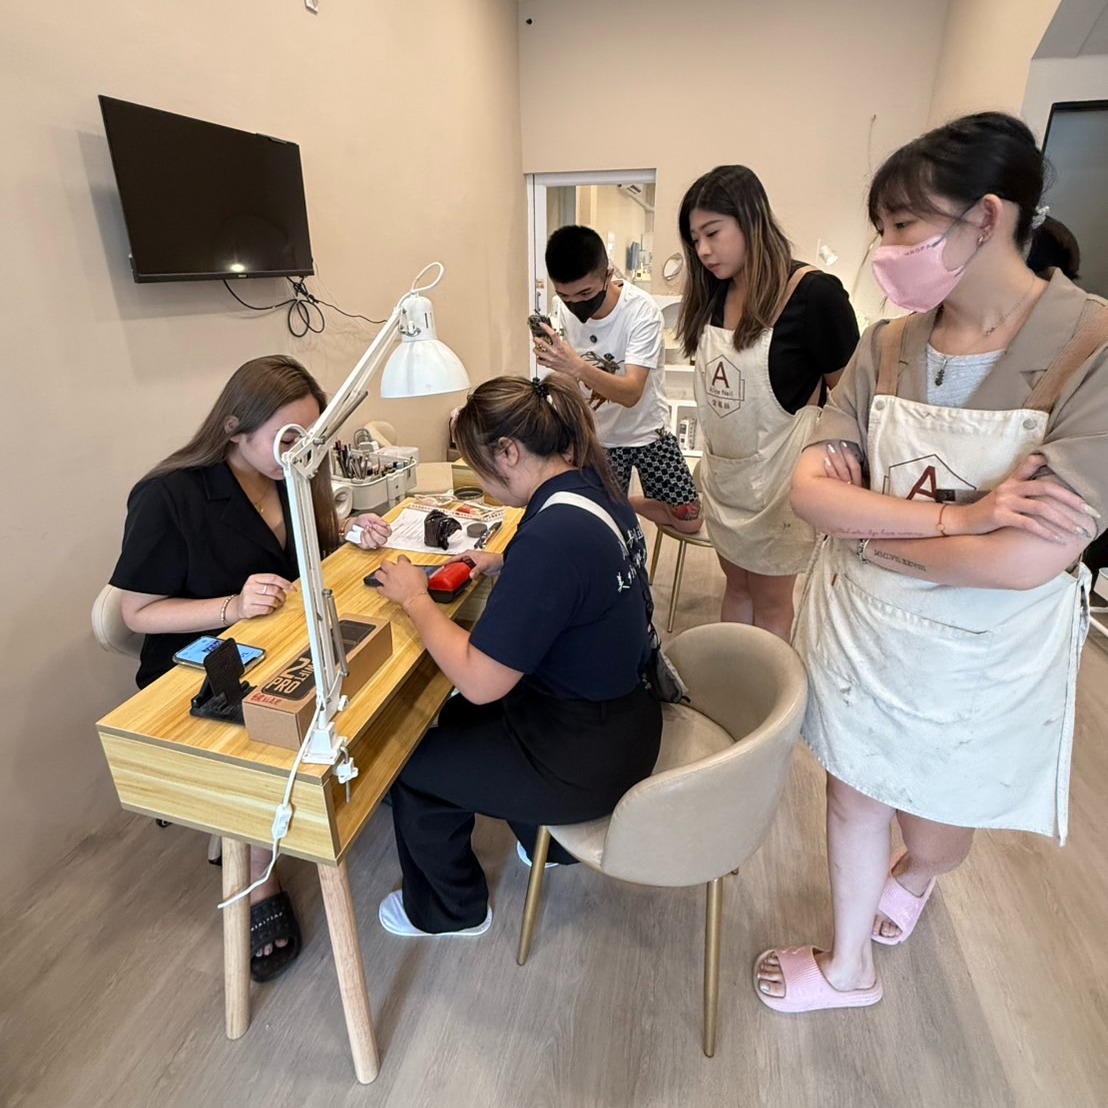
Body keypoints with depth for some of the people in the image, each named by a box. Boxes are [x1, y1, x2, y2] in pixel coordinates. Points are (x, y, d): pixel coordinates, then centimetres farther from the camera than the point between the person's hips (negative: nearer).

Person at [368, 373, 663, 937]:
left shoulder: (551, 535, -32)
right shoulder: (595, 487, -3)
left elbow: (478, 681, -27)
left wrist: (414, 597, -14)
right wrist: (503, 564, 5)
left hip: (585, 759, -9)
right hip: (622, 712, 9)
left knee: (412, 763, 10)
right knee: (460, 720, 28)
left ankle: (447, 912, 36)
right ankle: (549, 837, 44)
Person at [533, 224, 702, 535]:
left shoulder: (642, 311, -24)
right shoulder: (563, 311, -10)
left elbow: (631, 393, -35)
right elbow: (569, 381, 3)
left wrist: (577, 366, -49)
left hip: (646, 430, -1)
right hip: (597, 437, 2)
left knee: (689, 522, 0)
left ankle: (626, 503, 22)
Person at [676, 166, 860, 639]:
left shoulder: (813, 293, -16)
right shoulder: (713, 294, 4)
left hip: (775, 473, -6)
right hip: (721, 468, 6)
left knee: (769, 599, 10)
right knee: (736, 583, 19)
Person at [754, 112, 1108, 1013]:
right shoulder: (887, 348, -5)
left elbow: (1025, 560, -28)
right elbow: (809, 489, -14)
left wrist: (866, 524, -16)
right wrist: (952, 517, -26)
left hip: (985, 662, -3)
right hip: (859, 629, 3)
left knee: (937, 822, 22)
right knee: (854, 798, 20)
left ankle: (916, 874, 62)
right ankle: (849, 967, 49)